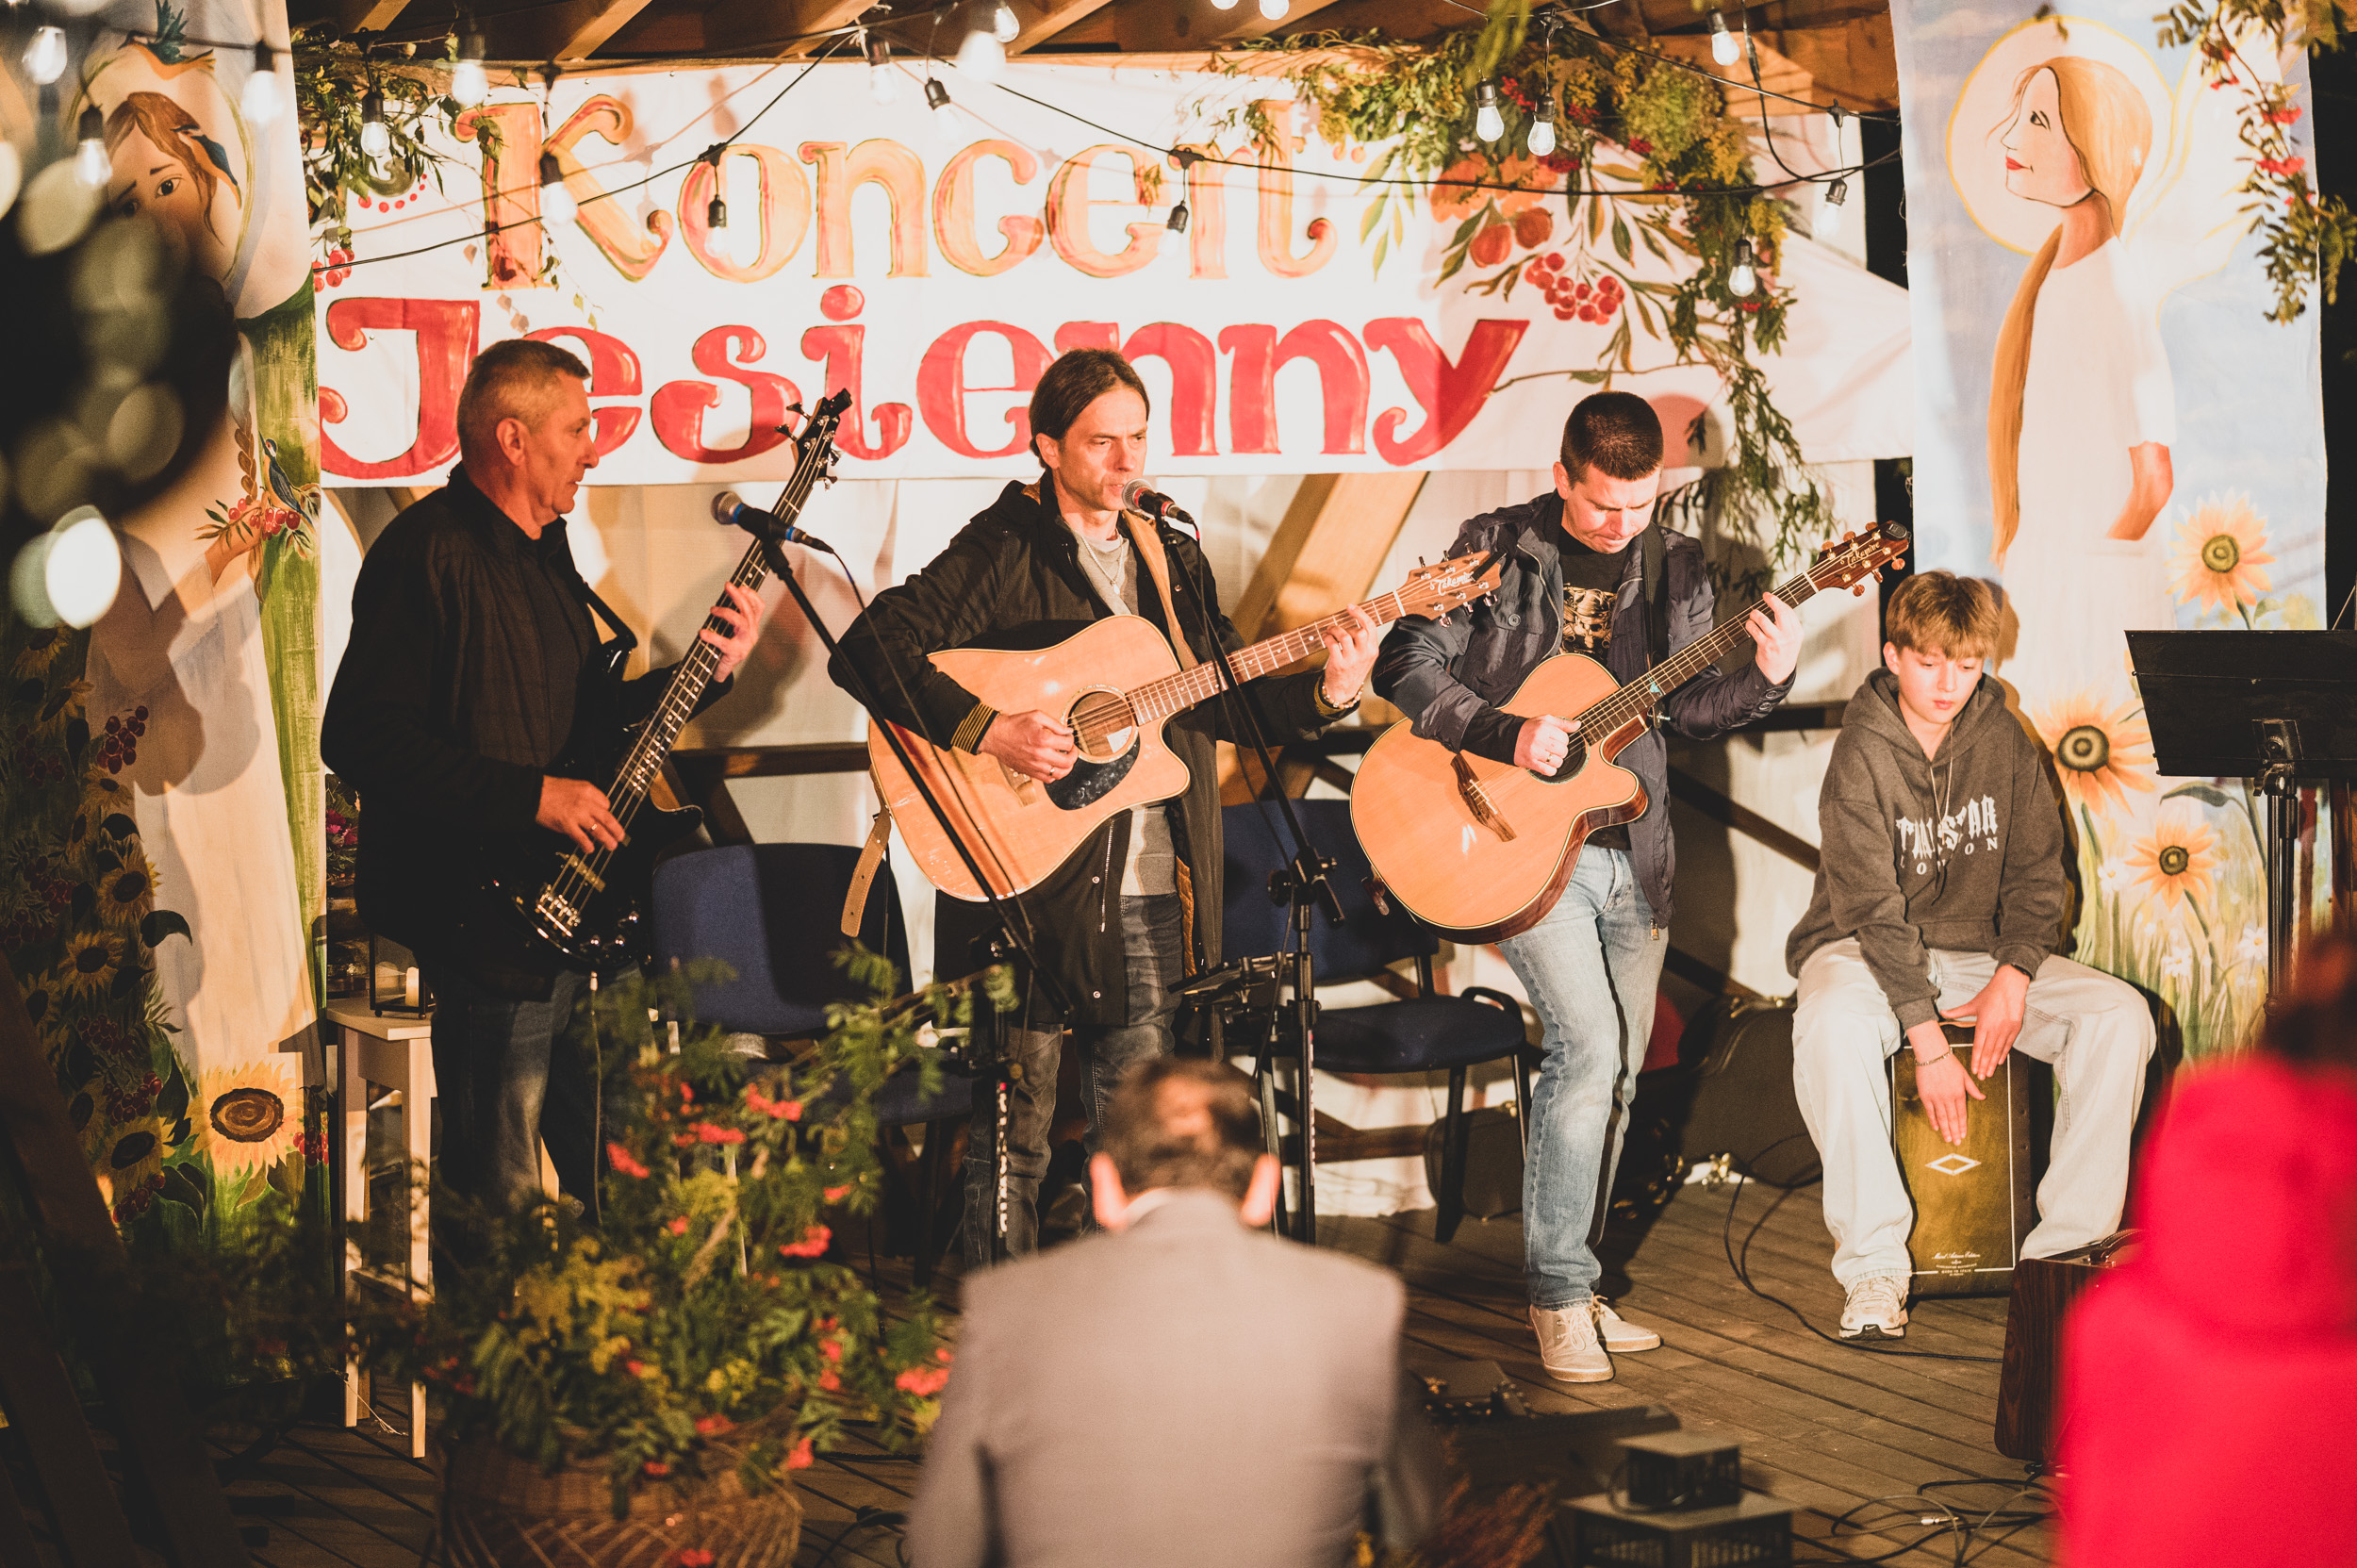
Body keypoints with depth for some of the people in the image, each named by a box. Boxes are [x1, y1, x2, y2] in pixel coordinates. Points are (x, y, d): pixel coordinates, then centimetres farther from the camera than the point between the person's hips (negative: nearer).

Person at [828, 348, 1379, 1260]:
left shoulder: (1171, 558, 15)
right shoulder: (1003, 551, -7)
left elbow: (1228, 698, 16)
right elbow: (868, 651, -16)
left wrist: (1323, 696, -2)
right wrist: (987, 731, -24)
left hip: (1151, 892, 6)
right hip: (1033, 880, -6)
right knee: (1018, 1122, 0)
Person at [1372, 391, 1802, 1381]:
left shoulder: (1673, 568, 7)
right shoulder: (1498, 550, -5)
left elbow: (1689, 706, 9)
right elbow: (1406, 665, -8)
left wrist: (1766, 678, -10)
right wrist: (1507, 735, -19)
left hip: (1630, 850, 5)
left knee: (1616, 1074, 10)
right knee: (1589, 1047, -18)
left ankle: (1572, 1284, 23)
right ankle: (1558, 1293, -8)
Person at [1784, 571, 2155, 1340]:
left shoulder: (2002, 740, 0)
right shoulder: (1863, 755, -14)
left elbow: (2038, 874, 4)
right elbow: (1872, 908, -21)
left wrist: (2012, 980, -15)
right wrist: (1928, 1043, -28)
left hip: (1978, 952, 5)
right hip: (1863, 952, -5)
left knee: (2121, 1013, -19)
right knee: (1830, 1024, -40)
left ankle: (2065, 1247, -14)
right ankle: (1875, 1266, -32)